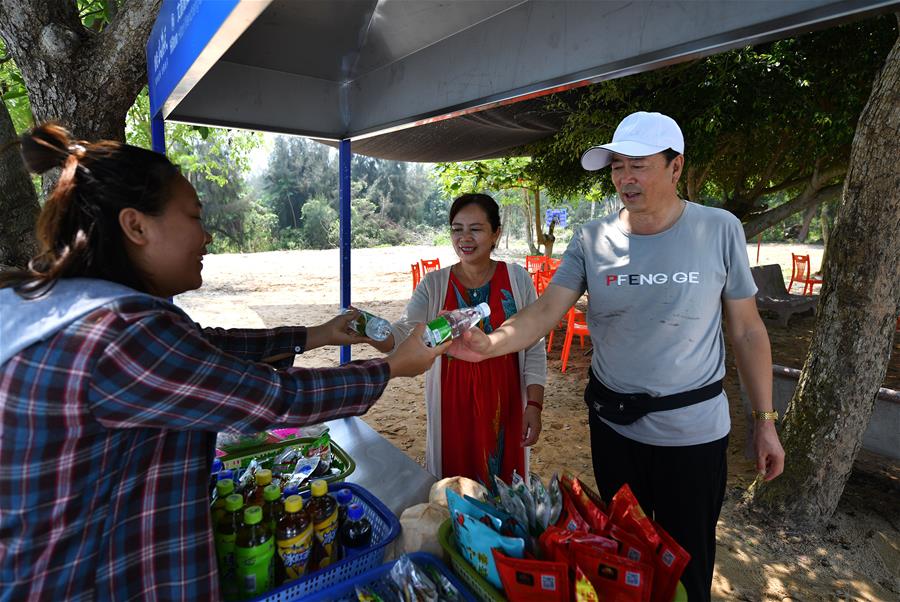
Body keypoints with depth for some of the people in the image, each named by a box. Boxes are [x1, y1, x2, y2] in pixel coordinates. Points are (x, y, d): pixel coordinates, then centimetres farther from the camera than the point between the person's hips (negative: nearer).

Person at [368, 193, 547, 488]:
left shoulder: (517, 279, -2)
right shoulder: (434, 284, -1)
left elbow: (534, 349, 0)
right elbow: (402, 334, -14)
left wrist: (534, 405, -4)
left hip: (504, 403, 0)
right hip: (453, 403, 1)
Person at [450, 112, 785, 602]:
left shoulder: (719, 230, -9)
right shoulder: (592, 239, -6)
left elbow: (747, 331, -2)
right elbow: (545, 311, -14)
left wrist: (764, 420, -2)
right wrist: (490, 344, -33)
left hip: (692, 429, -1)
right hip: (612, 422, 2)